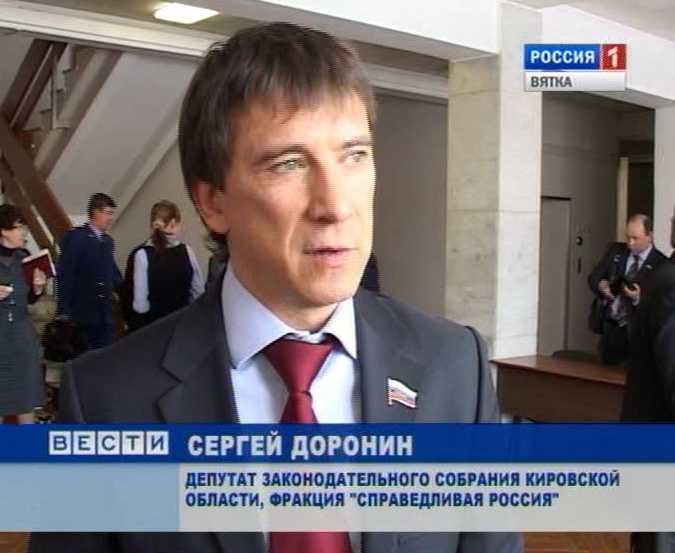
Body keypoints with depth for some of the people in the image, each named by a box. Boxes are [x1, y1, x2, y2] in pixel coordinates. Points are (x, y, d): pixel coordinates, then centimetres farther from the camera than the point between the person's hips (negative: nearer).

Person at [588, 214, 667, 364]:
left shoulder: (661, 263, -8)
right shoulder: (615, 250, 8)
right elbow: (593, 277, 8)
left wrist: (638, 298, -29)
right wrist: (601, 284, -14)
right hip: (608, 325, 5)